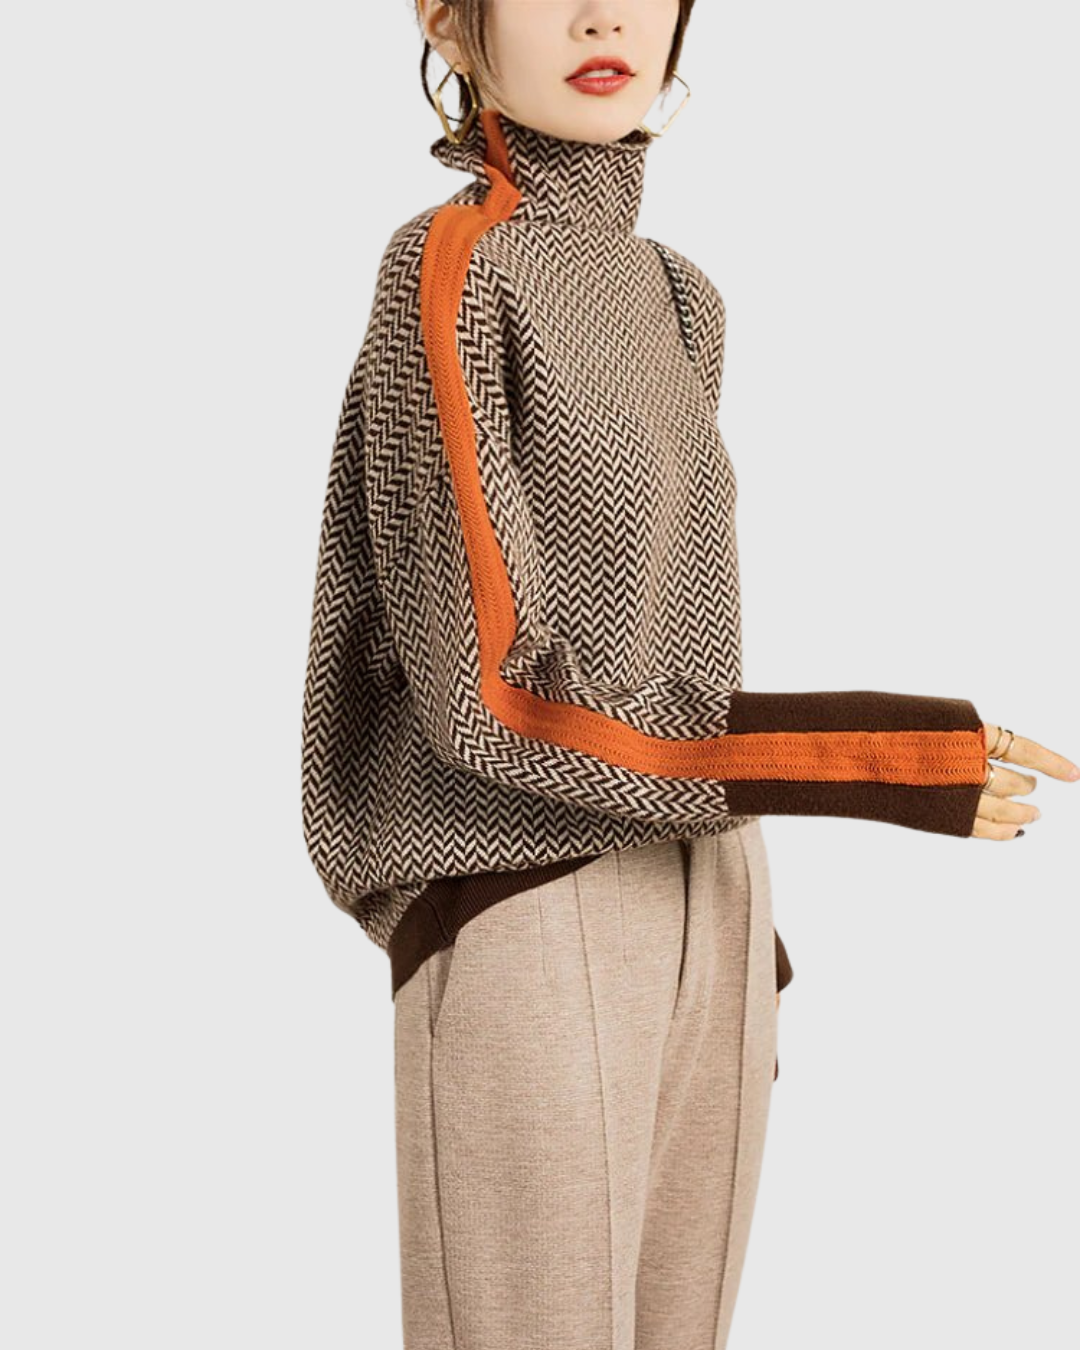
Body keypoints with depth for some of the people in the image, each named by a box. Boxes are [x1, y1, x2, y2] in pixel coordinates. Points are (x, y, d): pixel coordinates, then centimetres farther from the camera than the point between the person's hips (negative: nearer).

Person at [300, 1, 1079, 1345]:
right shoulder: (446, 268, -10)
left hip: (698, 905, 7)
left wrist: (744, 923, 17)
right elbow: (491, 685, -17)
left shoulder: (672, 293, 13)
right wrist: (884, 759, -18)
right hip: (525, 917, -7)